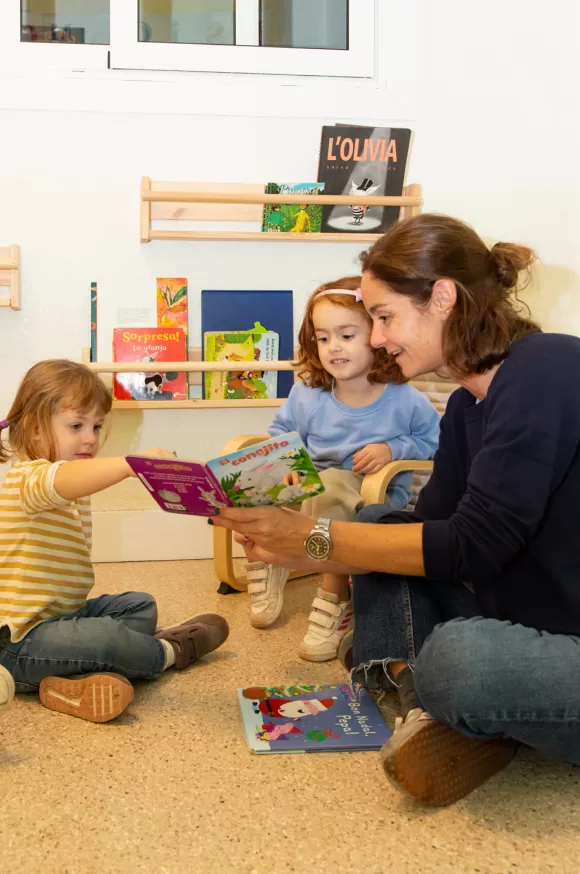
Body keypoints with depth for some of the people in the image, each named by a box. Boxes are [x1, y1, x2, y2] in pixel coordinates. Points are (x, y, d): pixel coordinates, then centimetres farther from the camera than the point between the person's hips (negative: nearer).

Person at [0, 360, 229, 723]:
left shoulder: (74, 490, 17)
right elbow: (61, 481, -44)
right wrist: (134, 463, -56)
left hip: (63, 613, 11)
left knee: (141, 605, 13)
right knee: (105, 636, -31)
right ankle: (170, 651, 1)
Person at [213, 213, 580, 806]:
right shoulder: (466, 406, 9)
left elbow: (471, 547, -24)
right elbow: (427, 532, 11)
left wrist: (313, 536, -17)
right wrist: (296, 551, 1)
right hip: (522, 625, 9)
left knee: (459, 657, -38)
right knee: (375, 526, 9)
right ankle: (429, 712, -9)